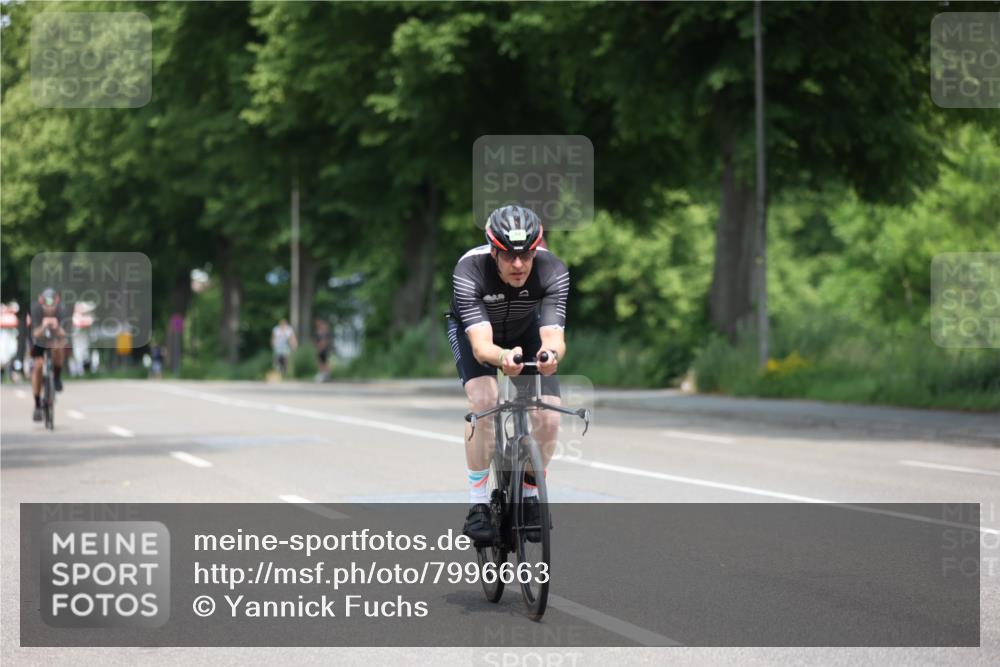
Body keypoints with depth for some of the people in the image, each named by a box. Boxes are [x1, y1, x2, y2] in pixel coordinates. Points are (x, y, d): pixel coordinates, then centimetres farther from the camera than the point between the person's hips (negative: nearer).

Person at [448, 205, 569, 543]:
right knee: (483, 399, -30)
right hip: (472, 328, -2)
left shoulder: (553, 271, -34)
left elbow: (553, 334, -42)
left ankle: (530, 498, 11)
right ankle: (478, 504, -19)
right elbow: (480, 344, -46)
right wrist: (502, 357, -69)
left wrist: (551, 354, -66)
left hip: (526, 330, 2)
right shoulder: (469, 270, -39)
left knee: (548, 416, -15)